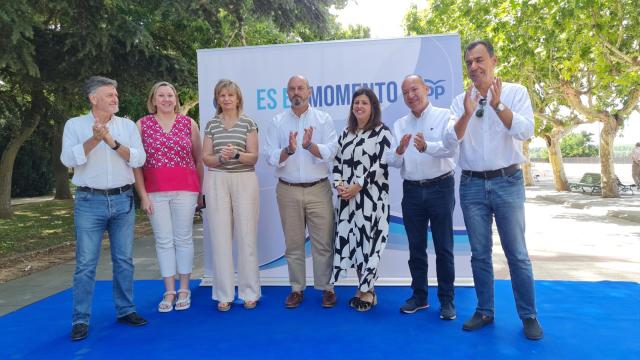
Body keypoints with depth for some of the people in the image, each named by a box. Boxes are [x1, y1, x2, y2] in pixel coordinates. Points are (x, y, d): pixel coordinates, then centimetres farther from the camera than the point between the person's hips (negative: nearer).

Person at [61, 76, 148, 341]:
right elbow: (68, 159, -10)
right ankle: (80, 320, 11)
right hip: (89, 202, -2)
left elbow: (139, 159, -5)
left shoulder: (128, 125, 6)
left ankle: (125, 310, 22)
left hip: (123, 201, 2)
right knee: (85, 264, 1)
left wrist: (112, 142, -17)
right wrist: (94, 139, -21)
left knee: (124, 260, 9)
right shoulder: (75, 125, 2)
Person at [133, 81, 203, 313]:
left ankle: (184, 290, 18)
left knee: (183, 239, 5)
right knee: (163, 241, 5)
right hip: (155, 192, 0)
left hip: (185, 190, 0)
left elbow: (199, 158, 9)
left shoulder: (189, 123, 5)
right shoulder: (142, 125, 4)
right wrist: (143, 195, -3)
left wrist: (201, 189, 6)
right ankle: (169, 292, 16)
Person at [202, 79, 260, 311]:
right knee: (220, 236, 0)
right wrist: (220, 157, -13)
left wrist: (236, 154, -19)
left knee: (246, 235, -1)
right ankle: (224, 294, 10)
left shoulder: (248, 123, 5)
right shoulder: (211, 124, 11)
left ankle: (249, 292, 11)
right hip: (217, 181, 2)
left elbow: (253, 157, -1)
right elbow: (206, 158, 8)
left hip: (245, 180, -1)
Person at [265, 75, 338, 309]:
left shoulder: (323, 119, 2)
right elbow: (270, 157, -3)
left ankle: (326, 287, 17)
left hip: (318, 189, -1)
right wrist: (288, 150, -22)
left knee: (323, 242, 3)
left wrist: (309, 146, -26)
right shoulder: (278, 122, 5)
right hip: (288, 191, 2)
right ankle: (297, 288, 22)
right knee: (293, 243, 9)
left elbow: (331, 152, -10)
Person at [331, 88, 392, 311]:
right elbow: (337, 161, 13)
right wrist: (339, 184, -5)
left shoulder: (382, 132, -3)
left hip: (371, 197, -6)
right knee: (351, 239, 7)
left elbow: (381, 165, -12)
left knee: (368, 239, -4)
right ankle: (362, 288, 20)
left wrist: (357, 186, -15)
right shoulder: (346, 133, 16)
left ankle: (368, 291, 9)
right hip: (348, 197, 6)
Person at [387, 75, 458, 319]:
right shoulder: (399, 125, 10)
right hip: (412, 190, 4)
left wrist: (426, 146, -36)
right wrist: (399, 151, -19)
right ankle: (419, 295, 26)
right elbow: (393, 163, 3)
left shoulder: (444, 116, -3)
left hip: (440, 188, -4)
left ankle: (446, 300, 17)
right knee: (416, 247, 12)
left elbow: (451, 148, -19)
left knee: (444, 247, 4)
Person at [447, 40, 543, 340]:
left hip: (507, 182, -2)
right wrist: (467, 113, -22)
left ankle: (529, 316, 17)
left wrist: (497, 105, -23)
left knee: (517, 254, 3)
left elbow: (525, 131, -12)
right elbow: (451, 139, -6)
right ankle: (484, 311, 23)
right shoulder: (460, 100, 6)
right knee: (480, 254, 10)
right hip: (472, 185, 2)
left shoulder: (515, 92, 0)